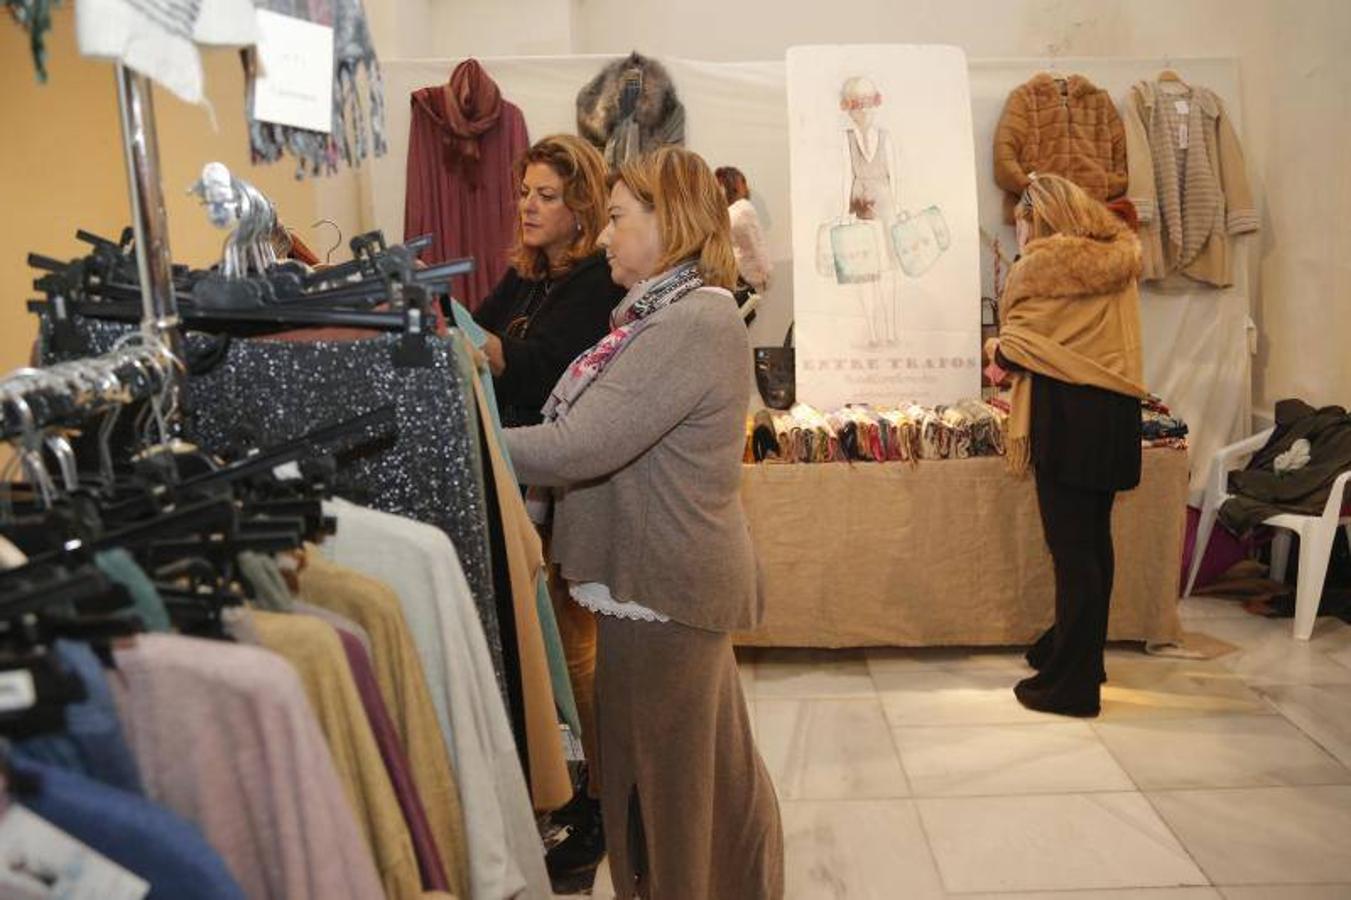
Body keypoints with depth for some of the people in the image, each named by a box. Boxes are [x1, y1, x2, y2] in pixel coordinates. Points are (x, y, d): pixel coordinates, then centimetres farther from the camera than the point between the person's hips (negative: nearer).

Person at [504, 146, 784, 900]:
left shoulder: (695, 322, -20)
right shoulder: (670, 313, 13)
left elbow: (578, 447, -25)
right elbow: (597, 435, 7)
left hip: (663, 587, -10)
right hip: (678, 574, 10)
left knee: (661, 781, 6)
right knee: (716, 766, 22)